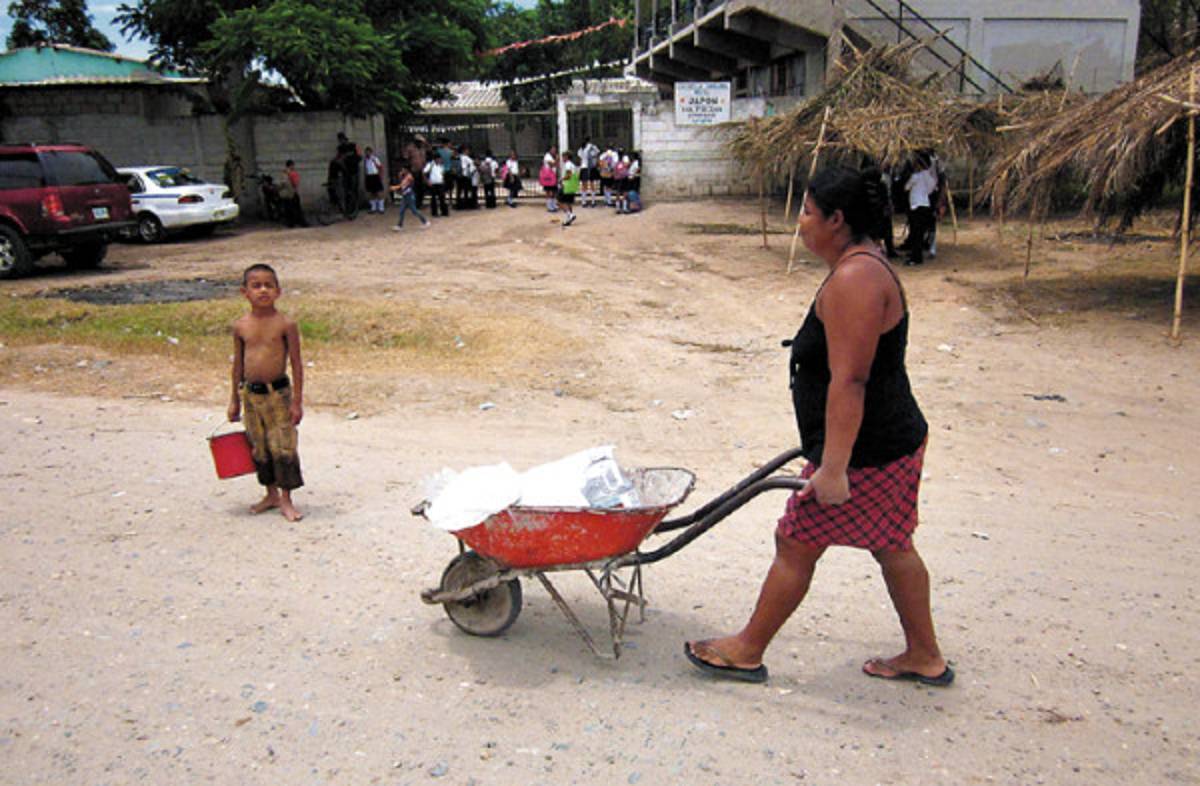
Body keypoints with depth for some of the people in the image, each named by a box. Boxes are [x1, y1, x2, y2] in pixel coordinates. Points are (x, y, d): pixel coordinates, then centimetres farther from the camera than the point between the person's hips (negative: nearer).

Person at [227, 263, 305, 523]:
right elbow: (238, 363, 11)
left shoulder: (285, 324, -8)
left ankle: (286, 500, 10)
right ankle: (271, 494, 29)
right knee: (259, 449, 13)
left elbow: (296, 363, -6)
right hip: (251, 394, 4)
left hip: (278, 392, -4)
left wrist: (297, 401, -8)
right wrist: (235, 399, 13)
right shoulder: (241, 326, 2)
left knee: (283, 448, -3)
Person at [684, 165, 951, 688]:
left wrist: (833, 467, -27)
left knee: (795, 545, 4)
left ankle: (747, 651, 21)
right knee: (892, 547, 20)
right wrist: (830, 454, 26)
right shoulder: (862, 267, 11)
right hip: (894, 439, 10)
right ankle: (925, 657, 35)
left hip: (865, 452, -10)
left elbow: (849, 381, -28)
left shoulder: (853, 279, -23)